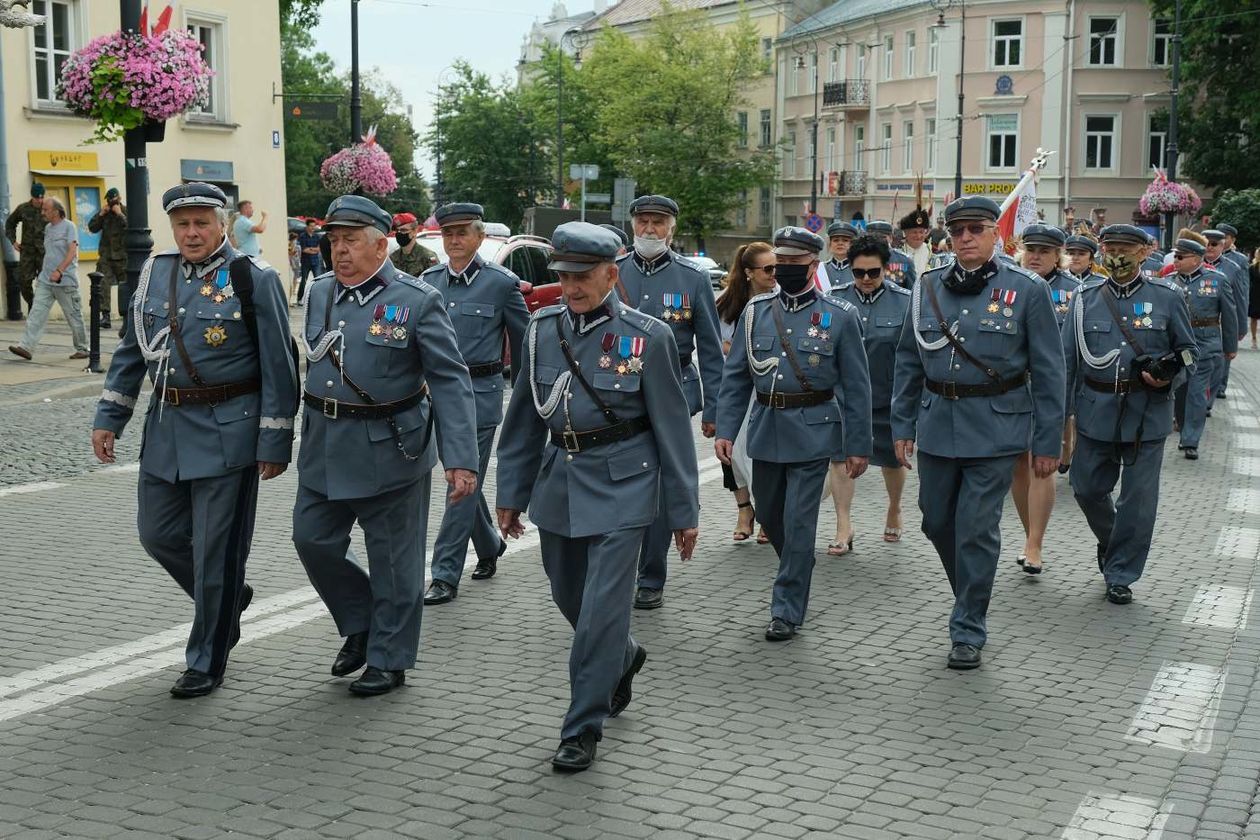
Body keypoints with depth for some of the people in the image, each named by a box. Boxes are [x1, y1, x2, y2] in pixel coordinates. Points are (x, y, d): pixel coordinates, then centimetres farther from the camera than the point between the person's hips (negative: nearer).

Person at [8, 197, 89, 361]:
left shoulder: (69, 227, -8)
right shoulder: (48, 228, 15)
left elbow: (72, 252, -18)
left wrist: (59, 271, -29)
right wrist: (42, 272, 20)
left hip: (65, 280, -7)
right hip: (45, 280, 7)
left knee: (74, 316, 3)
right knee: (36, 313, -6)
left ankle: (82, 349, 15)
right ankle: (26, 346, -12)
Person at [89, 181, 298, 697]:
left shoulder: (253, 280, -8)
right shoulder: (155, 274, 8)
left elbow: (278, 368, -8)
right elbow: (131, 351, 15)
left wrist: (274, 442, -11)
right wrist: (108, 418, 10)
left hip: (227, 434, -6)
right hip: (166, 427, 6)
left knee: (216, 550, 1)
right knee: (158, 533, 13)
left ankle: (206, 664, 16)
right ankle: (228, 597, 38)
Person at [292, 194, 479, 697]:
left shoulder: (416, 301, -11)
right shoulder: (320, 293, 7)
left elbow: (450, 381, -13)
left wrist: (460, 459, -21)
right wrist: (312, 435, 18)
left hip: (389, 449, -6)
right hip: (325, 449, 6)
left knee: (393, 560, 4)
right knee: (313, 542, 8)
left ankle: (388, 660, 20)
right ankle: (360, 626, 30)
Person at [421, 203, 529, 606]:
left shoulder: (501, 282, -6)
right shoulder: (429, 280, 6)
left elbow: (522, 342, 2)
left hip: (480, 392, -5)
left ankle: (446, 575, -1)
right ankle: (490, 546, 37)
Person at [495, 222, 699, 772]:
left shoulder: (646, 336, -9)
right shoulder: (543, 330, 2)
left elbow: (672, 427, -5)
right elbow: (524, 418, 10)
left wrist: (684, 511, -4)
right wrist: (511, 493, 10)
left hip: (621, 485, -5)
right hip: (559, 480, 5)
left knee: (602, 606, -7)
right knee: (569, 597, 17)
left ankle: (583, 729, 7)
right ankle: (623, 659, 47)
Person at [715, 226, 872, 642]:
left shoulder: (840, 316, -4)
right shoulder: (756, 311, 5)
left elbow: (856, 386, -2)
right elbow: (736, 376, 7)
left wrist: (858, 446, -4)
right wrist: (725, 429, -2)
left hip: (812, 432, -4)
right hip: (766, 429, 4)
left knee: (798, 522, -4)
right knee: (768, 514, 16)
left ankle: (788, 610, 7)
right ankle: (797, 572, 43)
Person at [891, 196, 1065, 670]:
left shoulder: (1026, 291, -5)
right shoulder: (928, 289, 5)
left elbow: (1047, 372, -3)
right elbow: (908, 362, 11)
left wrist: (1047, 443, -5)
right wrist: (903, 425, 6)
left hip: (995, 430, -4)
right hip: (937, 422, 4)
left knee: (976, 529, -2)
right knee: (937, 521, 13)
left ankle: (968, 633, 11)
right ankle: (972, 597, 38)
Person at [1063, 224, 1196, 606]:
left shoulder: (1166, 297, 1)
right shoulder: (1086, 299, 4)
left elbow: (1187, 350, 9)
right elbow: (1067, 358, 5)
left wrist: (1166, 375, -12)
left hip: (1147, 413, -2)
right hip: (1096, 412, 2)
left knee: (1138, 497, 1)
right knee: (1087, 488, 9)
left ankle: (1120, 574, 14)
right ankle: (1110, 540, 39)